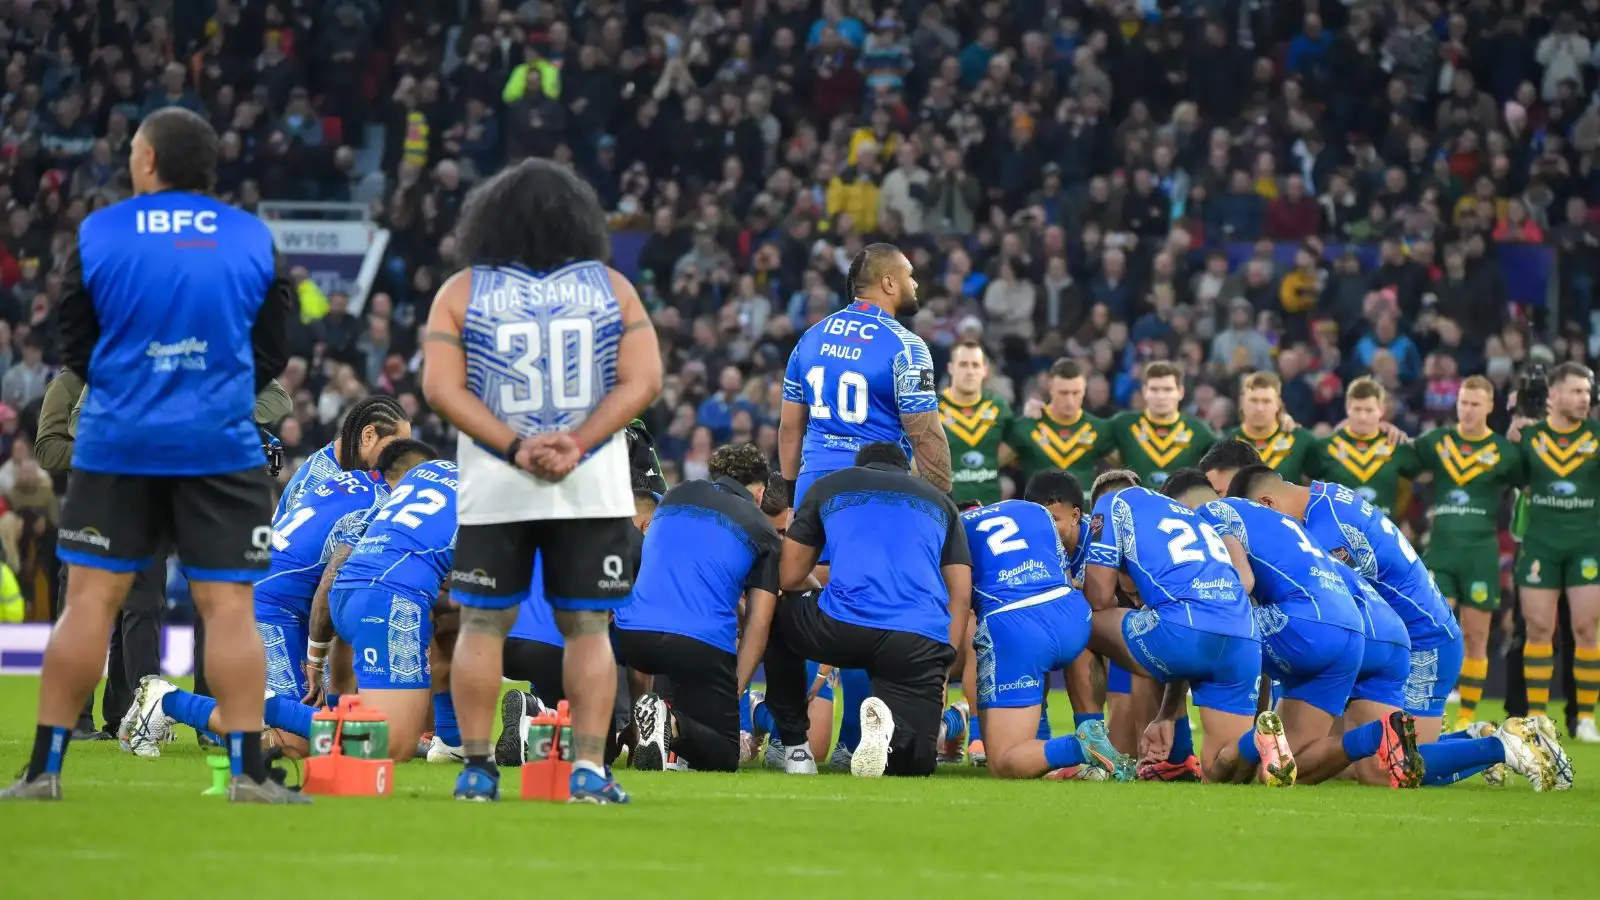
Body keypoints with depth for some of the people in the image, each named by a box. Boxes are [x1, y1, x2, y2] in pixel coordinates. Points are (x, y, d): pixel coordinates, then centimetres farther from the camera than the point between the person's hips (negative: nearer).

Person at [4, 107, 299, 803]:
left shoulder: (97, 236, 0)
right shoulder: (255, 240, 3)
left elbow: (75, 351, 8)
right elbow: (271, 352, 9)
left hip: (117, 440, 0)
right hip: (222, 445, 0)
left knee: (91, 600, 3)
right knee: (229, 606, 0)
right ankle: (248, 771, -5)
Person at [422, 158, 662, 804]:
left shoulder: (461, 292, 4)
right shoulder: (611, 288, 6)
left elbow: (442, 387, -5)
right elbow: (643, 379, -3)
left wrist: (516, 449, -10)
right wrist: (577, 445, -10)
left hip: (493, 486, 0)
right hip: (593, 489, 0)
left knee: (483, 624, 8)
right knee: (587, 628, 5)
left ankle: (477, 767, 5)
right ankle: (589, 768, -2)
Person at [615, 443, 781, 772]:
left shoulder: (677, 496, 21)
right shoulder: (763, 532, 12)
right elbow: (758, 622, 7)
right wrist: (733, 692, 10)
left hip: (630, 634, 4)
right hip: (703, 644, -4)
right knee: (724, 756, 4)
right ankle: (674, 726, -27)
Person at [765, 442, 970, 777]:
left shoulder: (828, 486, 25)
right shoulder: (939, 501, 28)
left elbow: (789, 578, 24)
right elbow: (961, 596, 18)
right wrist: (941, 673, 19)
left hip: (843, 629, -1)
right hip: (922, 643, 1)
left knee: (775, 618, 34)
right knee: (915, 762, 14)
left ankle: (795, 747, 23)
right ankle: (892, 726, -22)